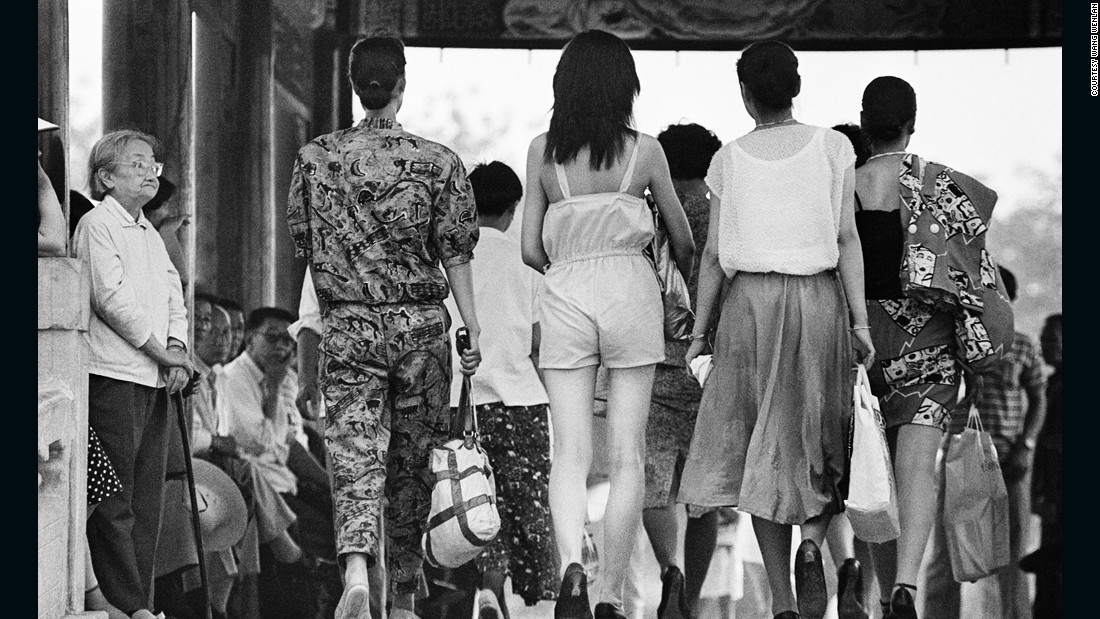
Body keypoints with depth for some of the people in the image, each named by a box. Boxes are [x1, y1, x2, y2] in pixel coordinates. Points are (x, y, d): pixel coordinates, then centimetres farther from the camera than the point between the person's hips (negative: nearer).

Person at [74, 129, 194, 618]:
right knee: (114, 502, -7)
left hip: (155, 378, 9)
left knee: (147, 502, 8)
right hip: (113, 376, -9)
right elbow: (113, 299, -14)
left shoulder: (150, 236, 22)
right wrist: (163, 353, -10)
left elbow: (174, 300, 17)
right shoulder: (96, 225, -5)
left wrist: (177, 346, -3)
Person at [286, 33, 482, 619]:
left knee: (354, 455, -4)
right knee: (413, 460, 11)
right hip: (421, 326, 0)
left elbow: (304, 245, 8)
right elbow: (455, 253, -4)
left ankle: (355, 567, -29)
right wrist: (472, 326, 0)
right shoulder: (438, 162, -4)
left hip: (346, 325, 0)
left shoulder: (315, 158, 0)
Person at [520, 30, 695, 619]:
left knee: (569, 453, 1)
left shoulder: (542, 151, 1)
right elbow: (683, 241, 10)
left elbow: (530, 250, 4)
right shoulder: (643, 151, -2)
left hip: (565, 295, 1)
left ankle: (571, 565, -22)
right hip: (629, 290, -1)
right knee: (626, 457, 5)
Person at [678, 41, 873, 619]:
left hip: (749, 299, 0)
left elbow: (713, 253, 2)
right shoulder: (832, 147, 1)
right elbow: (846, 239, -4)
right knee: (820, 434, 14)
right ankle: (812, 538, -14)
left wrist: (700, 328, 9)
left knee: (761, 445, 5)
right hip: (818, 296, 0)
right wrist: (860, 319, -3)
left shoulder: (729, 159, 3)